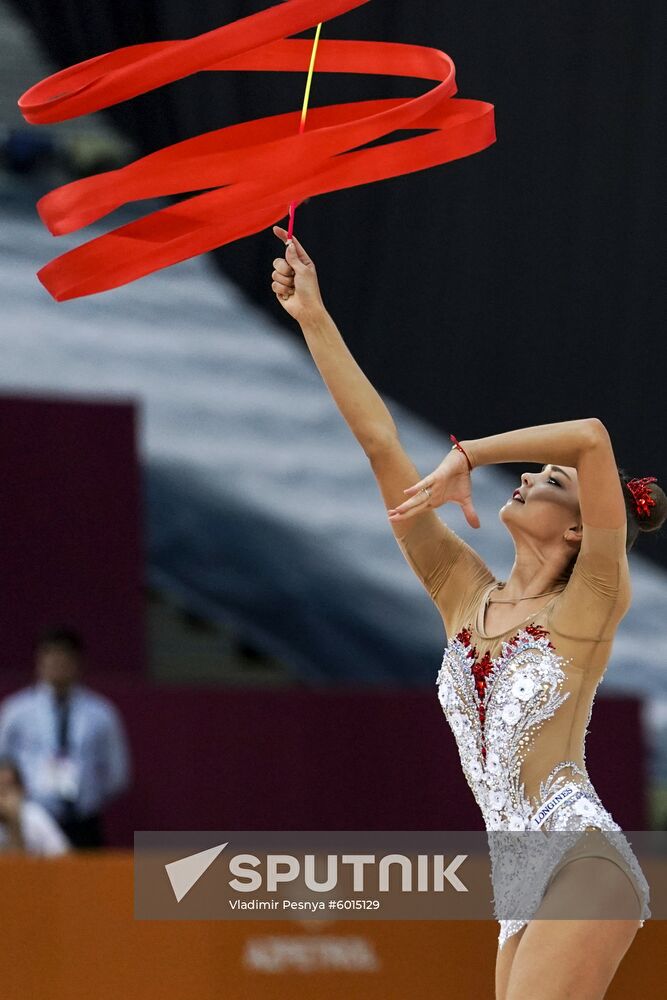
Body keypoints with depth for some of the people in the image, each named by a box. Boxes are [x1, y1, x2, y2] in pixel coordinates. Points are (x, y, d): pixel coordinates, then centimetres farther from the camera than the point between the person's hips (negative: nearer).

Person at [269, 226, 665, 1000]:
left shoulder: (587, 606, -2)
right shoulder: (464, 594, 13)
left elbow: (592, 437, -17)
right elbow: (379, 441, 11)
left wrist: (465, 457, -9)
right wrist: (313, 318, 10)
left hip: (584, 866, -7)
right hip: (523, 885, 7)